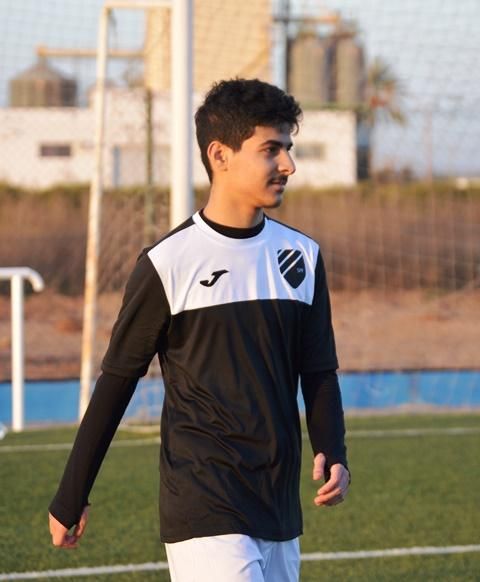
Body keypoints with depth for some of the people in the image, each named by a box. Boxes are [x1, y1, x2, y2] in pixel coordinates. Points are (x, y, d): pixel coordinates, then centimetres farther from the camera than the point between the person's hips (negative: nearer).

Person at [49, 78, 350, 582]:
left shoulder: (301, 257, 9)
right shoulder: (168, 263, -6)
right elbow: (117, 379, 0)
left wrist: (331, 453, -3)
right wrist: (70, 498, 3)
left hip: (280, 512, 6)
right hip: (204, 516, -6)